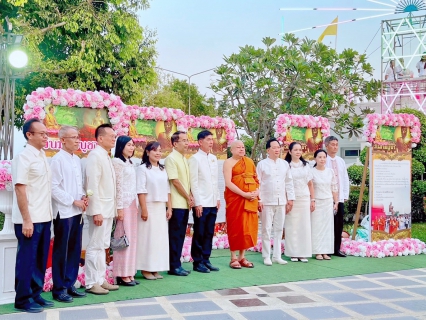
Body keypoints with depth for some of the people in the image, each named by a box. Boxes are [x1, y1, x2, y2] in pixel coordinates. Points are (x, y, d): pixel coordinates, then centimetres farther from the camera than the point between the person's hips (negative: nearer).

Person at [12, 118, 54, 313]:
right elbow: (20, 189, -16)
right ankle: (23, 299, 13)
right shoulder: (24, 157, -12)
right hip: (30, 219, -8)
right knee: (27, 260, 2)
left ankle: (35, 295, 24)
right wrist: (26, 220, -18)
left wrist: (47, 216, 11)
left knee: (40, 260, 13)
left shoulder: (42, 156, 12)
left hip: (44, 217, 8)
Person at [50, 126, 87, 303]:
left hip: (77, 211, 7)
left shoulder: (77, 160, 13)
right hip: (64, 212, -7)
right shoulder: (58, 159, -10)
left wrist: (84, 197, 1)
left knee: (75, 250, 11)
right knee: (61, 252, 1)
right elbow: (54, 187, -14)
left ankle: (69, 285, 20)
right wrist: (73, 201, -13)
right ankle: (59, 289, 10)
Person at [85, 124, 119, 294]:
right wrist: (96, 211, -22)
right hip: (99, 209, -9)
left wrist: (112, 209, 11)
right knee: (95, 246, -2)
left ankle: (100, 279, 20)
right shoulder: (95, 155, -13)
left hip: (108, 209, 9)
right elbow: (92, 185, -19)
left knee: (102, 246, 13)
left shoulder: (106, 156, 14)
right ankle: (91, 283, 6)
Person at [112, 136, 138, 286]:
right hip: (124, 204, -8)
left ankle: (129, 273, 14)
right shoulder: (117, 162, -8)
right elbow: (118, 186, -13)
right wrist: (119, 207, -16)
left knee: (132, 237, 8)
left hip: (132, 204, 8)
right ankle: (122, 275, 2)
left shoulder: (130, 163, 17)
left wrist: (136, 205, 15)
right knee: (123, 238, -5)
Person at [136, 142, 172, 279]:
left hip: (161, 208, 6)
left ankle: (155, 269, 15)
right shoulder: (142, 168, -6)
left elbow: (167, 190, 13)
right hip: (149, 207, -6)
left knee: (160, 238, 7)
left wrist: (169, 208, 8)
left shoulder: (163, 169, 14)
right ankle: (146, 269, 4)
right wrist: (144, 209, -16)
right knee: (148, 237, -3)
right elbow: (141, 191, -11)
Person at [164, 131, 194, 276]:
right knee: (175, 235, -2)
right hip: (176, 204, -8)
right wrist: (188, 198, -9)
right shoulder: (171, 158, -10)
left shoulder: (184, 159, 15)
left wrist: (190, 197, 3)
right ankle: (174, 266, 6)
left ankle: (177, 264, 18)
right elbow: (175, 181, -15)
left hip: (185, 204, 8)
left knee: (181, 235, 11)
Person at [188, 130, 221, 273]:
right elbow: (194, 182, -10)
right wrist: (197, 203, -13)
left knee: (209, 233, 10)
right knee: (199, 234, 2)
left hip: (213, 203, 6)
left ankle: (205, 260, 19)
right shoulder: (195, 159, -7)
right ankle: (197, 262, 11)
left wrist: (218, 198, 11)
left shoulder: (214, 158, 12)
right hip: (201, 203, -6)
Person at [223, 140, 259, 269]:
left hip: (251, 199, 5)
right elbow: (228, 183, -13)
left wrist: (257, 191, -5)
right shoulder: (229, 162, -3)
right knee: (235, 227, 0)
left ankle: (242, 257, 15)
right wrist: (244, 194, -19)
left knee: (248, 227, 6)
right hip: (235, 198, -5)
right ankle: (233, 258, 8)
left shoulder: (249, 161, 15)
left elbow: (256, 179, 15)